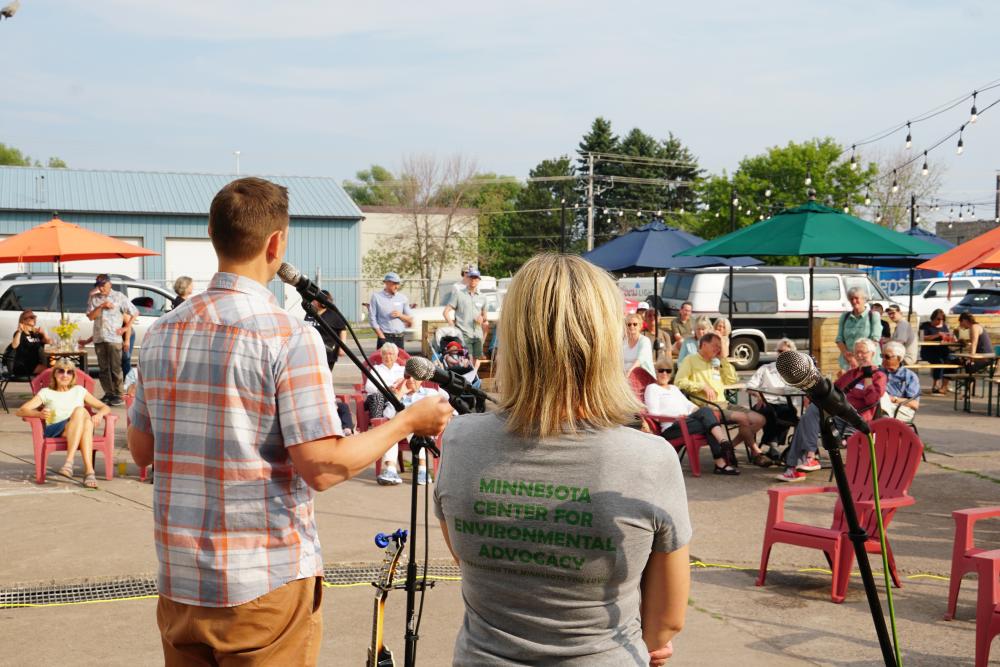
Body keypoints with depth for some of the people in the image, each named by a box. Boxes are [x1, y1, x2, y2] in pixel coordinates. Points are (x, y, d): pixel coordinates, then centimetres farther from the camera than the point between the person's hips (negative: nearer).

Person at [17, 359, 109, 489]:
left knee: (88, 420, -35)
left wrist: (99, 414, -4)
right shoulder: (46, 392, 20)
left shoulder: (79, 390, 26)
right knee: (80, 411, -32)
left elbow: (105, 408, 23)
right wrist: (39, 413, -16)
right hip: (53, 431, -2)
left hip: (78, 433, 2)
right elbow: (20, 411, 8)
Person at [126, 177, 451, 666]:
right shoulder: (290, 337, -16)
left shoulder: (161, 333, 2)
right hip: (266, 588, -5)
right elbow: (322, 467, -18)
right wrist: (410, 421, -6)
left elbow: (140, 450, 12)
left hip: (180, 583, 6)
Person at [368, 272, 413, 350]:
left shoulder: (403, 298, 11)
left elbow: (410, 320, 15)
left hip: (399, 338, 4)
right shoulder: (376, 297, 1)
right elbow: (372, 318, -2)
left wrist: (400, 315, -6)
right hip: (385, 337, -4)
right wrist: (381, 336, -9)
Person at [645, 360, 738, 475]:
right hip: (670, 428, -6)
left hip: (686, 421, 6)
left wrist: (699, 411, 0)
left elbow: (689, 405, 23)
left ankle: (724, 443, -43)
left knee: (705, 410, -28)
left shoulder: (674, 388, 33)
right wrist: (675, 416, -19)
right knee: (708, 426, -28)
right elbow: (654, 413, -4)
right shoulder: (652, 388, 10)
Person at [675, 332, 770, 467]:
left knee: (759, 419, -4)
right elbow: (680, 382, -13)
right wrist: (703, 386, -17)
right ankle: (756, 453, -3)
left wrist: (723, 359, 12)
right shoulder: (691, 360, 1)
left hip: (723, 405, 8)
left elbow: (732, 380, 16)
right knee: (743, 418, -25)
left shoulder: (715, 363, 25)